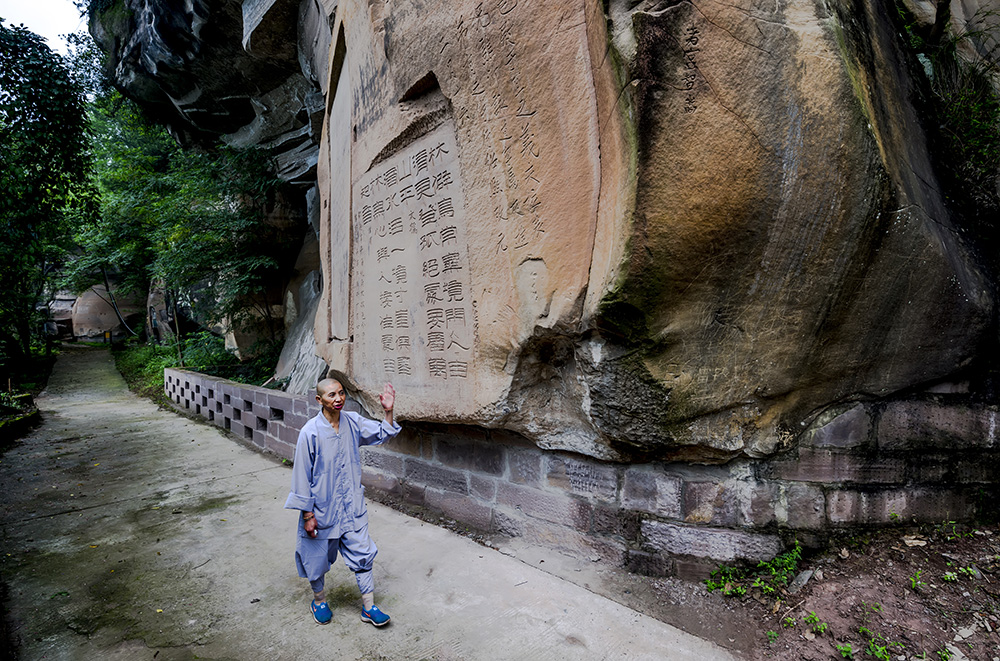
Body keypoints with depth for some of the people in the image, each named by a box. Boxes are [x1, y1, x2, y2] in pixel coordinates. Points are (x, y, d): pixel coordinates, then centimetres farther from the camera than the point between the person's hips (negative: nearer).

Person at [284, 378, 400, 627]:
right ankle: (319, 601, 43)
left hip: (352, 507, 4)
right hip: (322, 510, -4)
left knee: (362, 554, 9)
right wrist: (307, 514, -10)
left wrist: (388, 411, -10)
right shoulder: (310, 432, -18)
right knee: (318, 557, 16)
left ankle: (369, 607, 24)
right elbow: (302, 476, -13)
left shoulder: (353, 421, -5)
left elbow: (383, 434, 8)